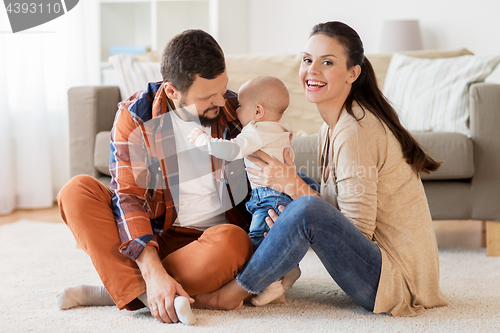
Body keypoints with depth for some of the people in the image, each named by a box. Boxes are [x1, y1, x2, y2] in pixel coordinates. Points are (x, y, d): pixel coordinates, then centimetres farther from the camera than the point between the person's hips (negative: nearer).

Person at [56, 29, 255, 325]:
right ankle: (144, 293, -38)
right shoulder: (135, 116, -11)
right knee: (77, 192, -20)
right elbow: (128, 198, -18)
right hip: (153, 238, 1)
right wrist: (154, 274, -32)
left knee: (230, 241, -37)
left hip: (211, 238, 0)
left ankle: (117, 289, -25)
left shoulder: (237, 110, -6)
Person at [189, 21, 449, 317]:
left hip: (396, 278, -10)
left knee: (306, 211, -28)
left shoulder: (354, 130, -19)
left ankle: (231, 294, -10)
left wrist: (294, 185, -16)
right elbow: (336, 208, 12)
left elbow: (359, 231, -19)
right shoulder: (331, 128, 11)